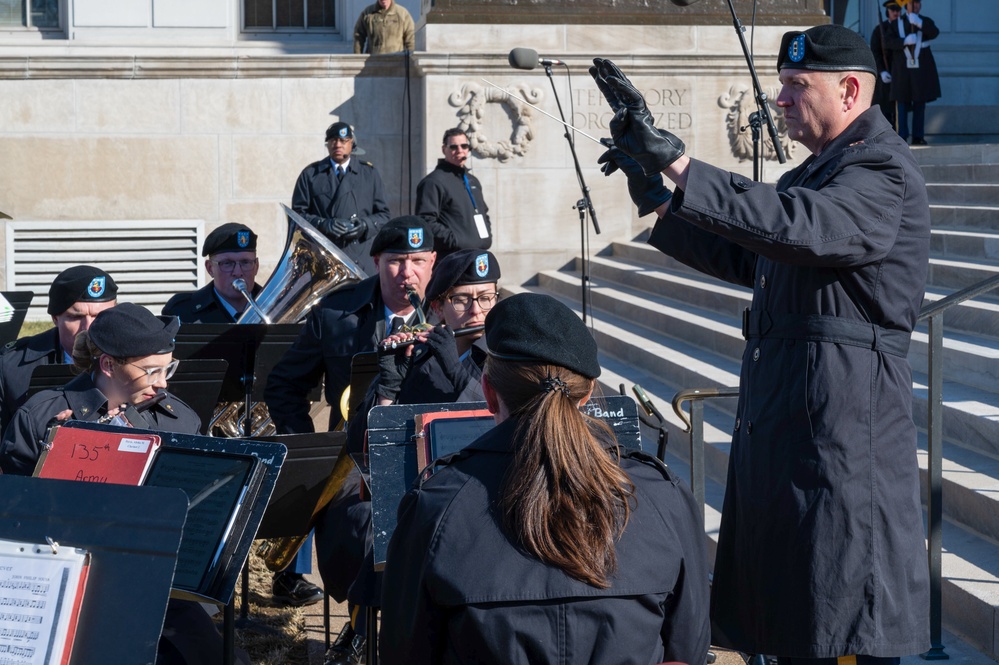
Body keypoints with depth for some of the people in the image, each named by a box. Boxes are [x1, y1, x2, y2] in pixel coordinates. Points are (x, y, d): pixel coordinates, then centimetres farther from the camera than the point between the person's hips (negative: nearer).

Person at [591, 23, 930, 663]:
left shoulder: (883, 171, -13)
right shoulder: (819, 169, 20)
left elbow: (797, 227, -31)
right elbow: (740, 255, 22)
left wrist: (676, 161, -32)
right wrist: (656, 194, 11)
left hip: (843, 414, -10)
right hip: (780, 407, 10)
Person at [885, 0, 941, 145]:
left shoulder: (925, 22, 7)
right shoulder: (896, 23, 7)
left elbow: (934, 33, -14)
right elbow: (888, 41, -6)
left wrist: (919, 23, -26)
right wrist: (905, 41, -22)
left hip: (921, 69, 1)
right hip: (902, 69, -1)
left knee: (920, 103, 1)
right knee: (902, 102, -1)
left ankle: (918, 136, 4)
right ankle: (902, 136, 1)